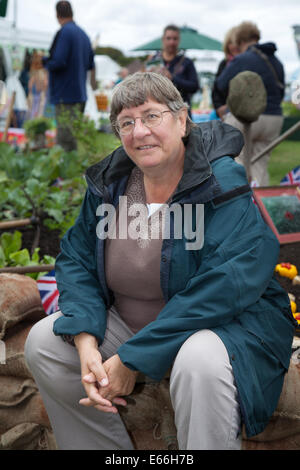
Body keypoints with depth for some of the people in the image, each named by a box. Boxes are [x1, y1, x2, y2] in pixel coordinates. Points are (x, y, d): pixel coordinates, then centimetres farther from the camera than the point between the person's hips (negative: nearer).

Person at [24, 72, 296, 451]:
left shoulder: (222, 182, -20)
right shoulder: (109, 182, 0)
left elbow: (224, 287, -27)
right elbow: (76, 259, 4)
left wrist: (132, 360, -26)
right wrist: (86, 343, -16)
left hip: (225, 323, -6)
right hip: (127, 325, 6)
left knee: (201, 361, -39)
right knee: (42, 341, -6)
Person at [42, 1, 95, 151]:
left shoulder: (64, 33, -13)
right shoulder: (83, 34, 14)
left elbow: (58, 62, -21)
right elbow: (90, 64, 18)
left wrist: (44, 61, -2)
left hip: (66, 95, -9)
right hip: (80, 93, 9)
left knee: (66, 140, -8)